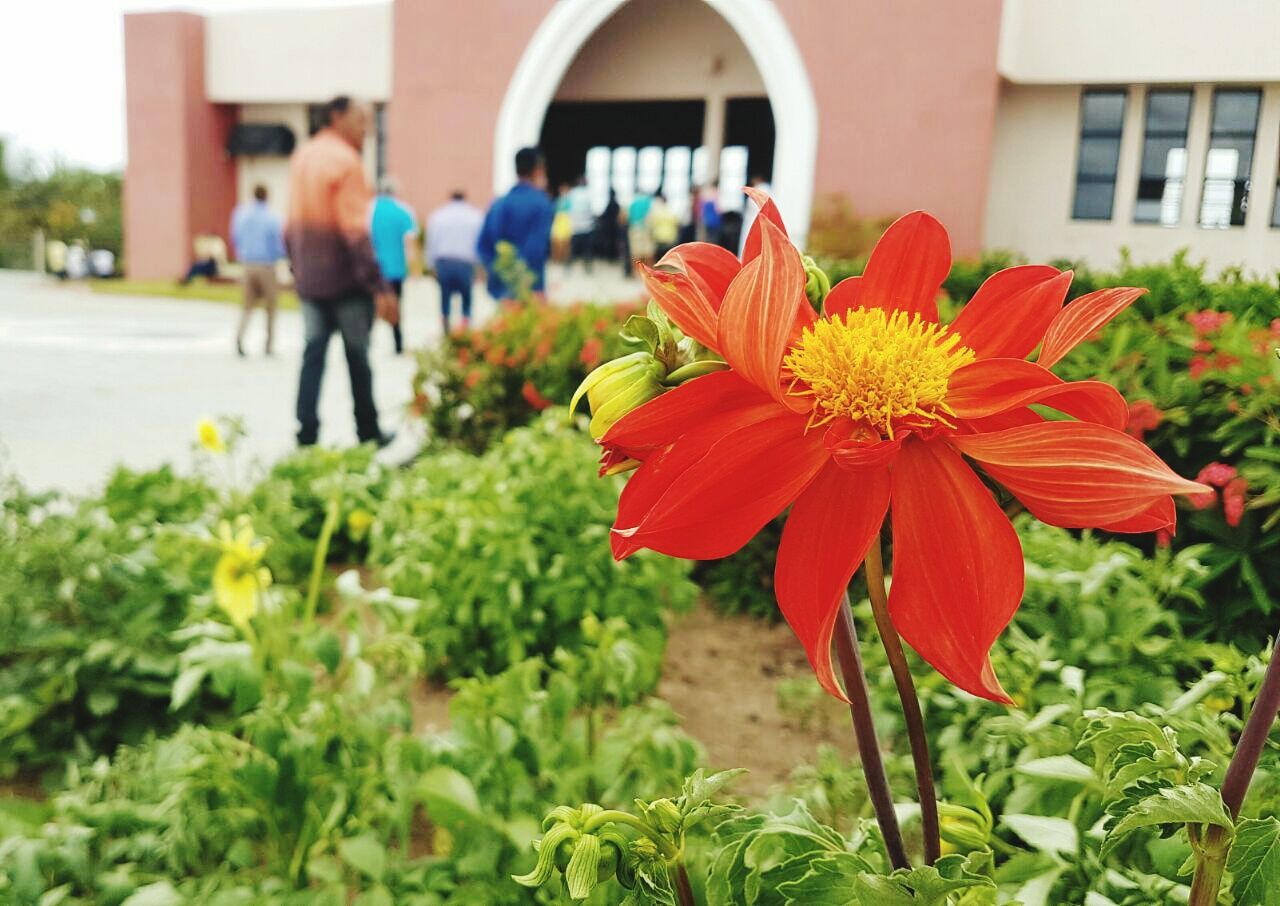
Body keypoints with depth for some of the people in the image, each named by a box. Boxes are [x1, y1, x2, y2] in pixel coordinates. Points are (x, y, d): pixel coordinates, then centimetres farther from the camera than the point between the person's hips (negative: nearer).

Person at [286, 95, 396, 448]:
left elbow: (293, 224, 14)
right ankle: (368, 434, 15)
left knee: (313, 353, 7)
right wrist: (379, 286, -19)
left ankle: (306, 434, 3)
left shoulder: (301, 157, 11)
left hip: (309, 279, 7)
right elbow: (356, 231, -19)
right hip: (345, 281, -6)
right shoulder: (345, 161, -13)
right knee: (357, 357, 5)